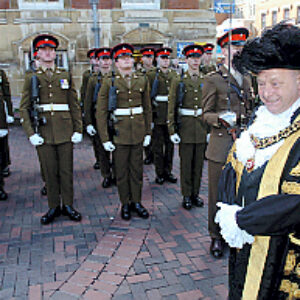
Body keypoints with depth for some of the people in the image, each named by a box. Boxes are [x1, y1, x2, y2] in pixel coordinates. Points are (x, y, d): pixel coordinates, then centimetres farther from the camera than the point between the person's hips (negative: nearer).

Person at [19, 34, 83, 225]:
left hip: (65, 132, 1)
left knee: (66, 170, 6)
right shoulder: (32, 78, 6)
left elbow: (75, 106, 8)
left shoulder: (65, 76, 9)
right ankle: (53, 207, 19)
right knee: (50, 172, 6)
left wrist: (78, 130, 1)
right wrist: (31, 134, -7)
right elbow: (24, 108, 3)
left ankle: (68, 205, 19)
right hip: (43, 133, 0)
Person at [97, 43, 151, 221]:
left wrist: (148, 132, 7)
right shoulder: (109, 82, -3)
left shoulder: (142, 80, 7)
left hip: (138, 132, 3)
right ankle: (125, 204, 21)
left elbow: (147, 109, 11)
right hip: (119, 133, -2)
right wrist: (105, 139, -8)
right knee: (122, 171, 7)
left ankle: (136, 202, 24)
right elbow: (101, 112, -3)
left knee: (137, 169, 10)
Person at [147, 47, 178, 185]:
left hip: (171, 115, 4)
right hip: (157, 116, -4)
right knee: (158, 145, 2)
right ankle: (159, 173, 13)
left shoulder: (174, 74, 12)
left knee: (170, 144, 9)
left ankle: (168, 171, 21)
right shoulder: (151, 74, -1)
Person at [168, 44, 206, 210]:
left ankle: (195, 193, 22)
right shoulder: (178, 81, 0)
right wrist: (172, 131, -9)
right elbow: (171, 108, -3)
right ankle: (186, 195, 14)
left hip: (202, 127, 3)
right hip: (185, 126, -3)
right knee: (186, 162, 3)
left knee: (198, 162, 9)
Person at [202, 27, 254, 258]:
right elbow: (206, 114, -5)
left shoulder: (247, 79, 15)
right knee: (218, 194, 4)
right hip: (221, 145, -5)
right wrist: (221, 117, -23)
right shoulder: (213, 79, -3)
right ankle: (216, 237, 19)